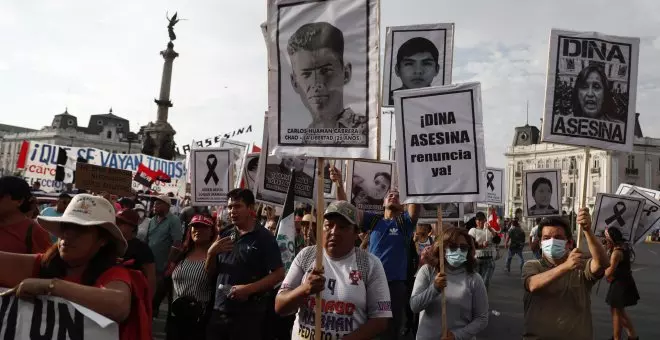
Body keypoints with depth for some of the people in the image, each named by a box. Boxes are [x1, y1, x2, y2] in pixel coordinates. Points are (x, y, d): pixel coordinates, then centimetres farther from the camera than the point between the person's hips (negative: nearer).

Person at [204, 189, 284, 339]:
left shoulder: (264, 237, -5)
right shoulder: (224, 235, 11)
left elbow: (279, 273, -11)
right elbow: (210, 272, 15)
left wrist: (249, 289, -20)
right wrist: (211, 253, -4)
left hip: (248, 314, -5)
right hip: (219, 311, 5)